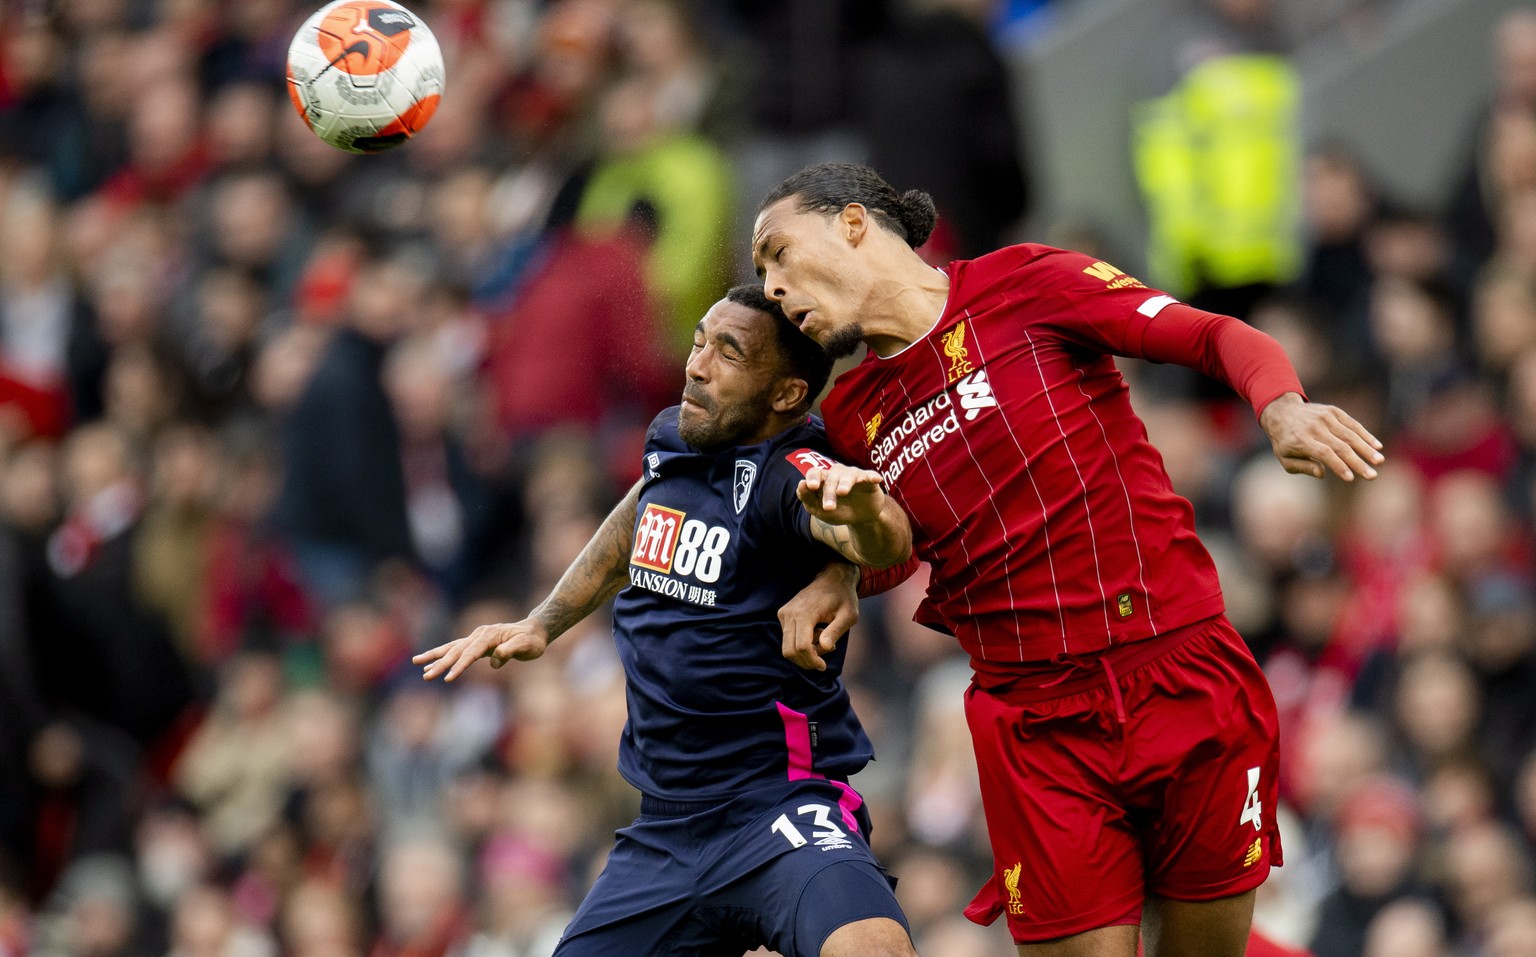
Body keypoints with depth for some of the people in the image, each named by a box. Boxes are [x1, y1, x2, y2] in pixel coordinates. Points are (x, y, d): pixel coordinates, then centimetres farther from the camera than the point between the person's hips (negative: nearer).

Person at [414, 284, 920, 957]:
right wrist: (541, 624, 27)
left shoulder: (791, 477, -16)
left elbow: (887, 546, -38)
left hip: (779, 807, -8)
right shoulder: (673, 439, 6)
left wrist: (866, 515, -60)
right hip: (666, 824, 8)